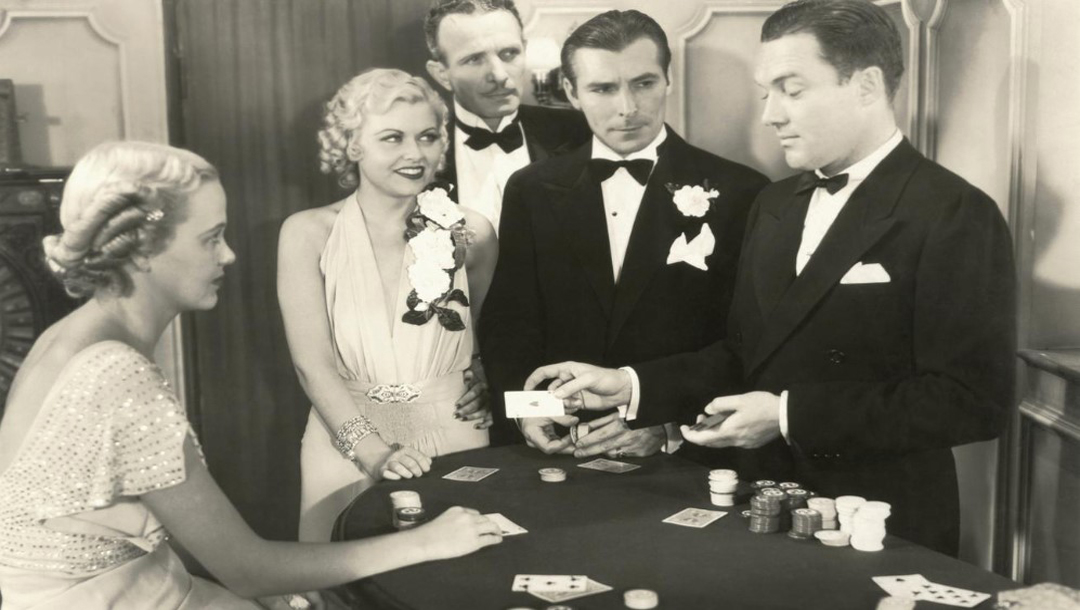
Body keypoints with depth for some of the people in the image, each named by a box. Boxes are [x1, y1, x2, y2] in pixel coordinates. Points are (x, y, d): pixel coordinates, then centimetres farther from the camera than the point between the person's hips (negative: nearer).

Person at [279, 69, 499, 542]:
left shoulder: (470, 234, -1)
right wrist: (376, 452, -22)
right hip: (349, 451, -1)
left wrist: (482, 378, -6)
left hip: (454, 448, 1)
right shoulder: (308, 234, -4)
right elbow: (312, 364, -10)